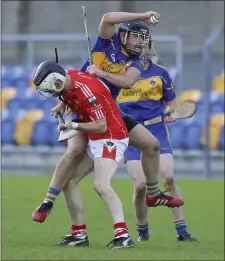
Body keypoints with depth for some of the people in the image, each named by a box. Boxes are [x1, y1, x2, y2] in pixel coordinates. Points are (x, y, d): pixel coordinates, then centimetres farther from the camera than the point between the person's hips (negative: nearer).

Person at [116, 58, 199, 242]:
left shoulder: (159, 73, 5)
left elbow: (171, 102, 14)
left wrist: (171, 113, -7)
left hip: (156, 131, 1)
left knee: (169, 177, -14)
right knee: (140, 184, -11)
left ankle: (182, 231, -5)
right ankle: (142, 230, 15)